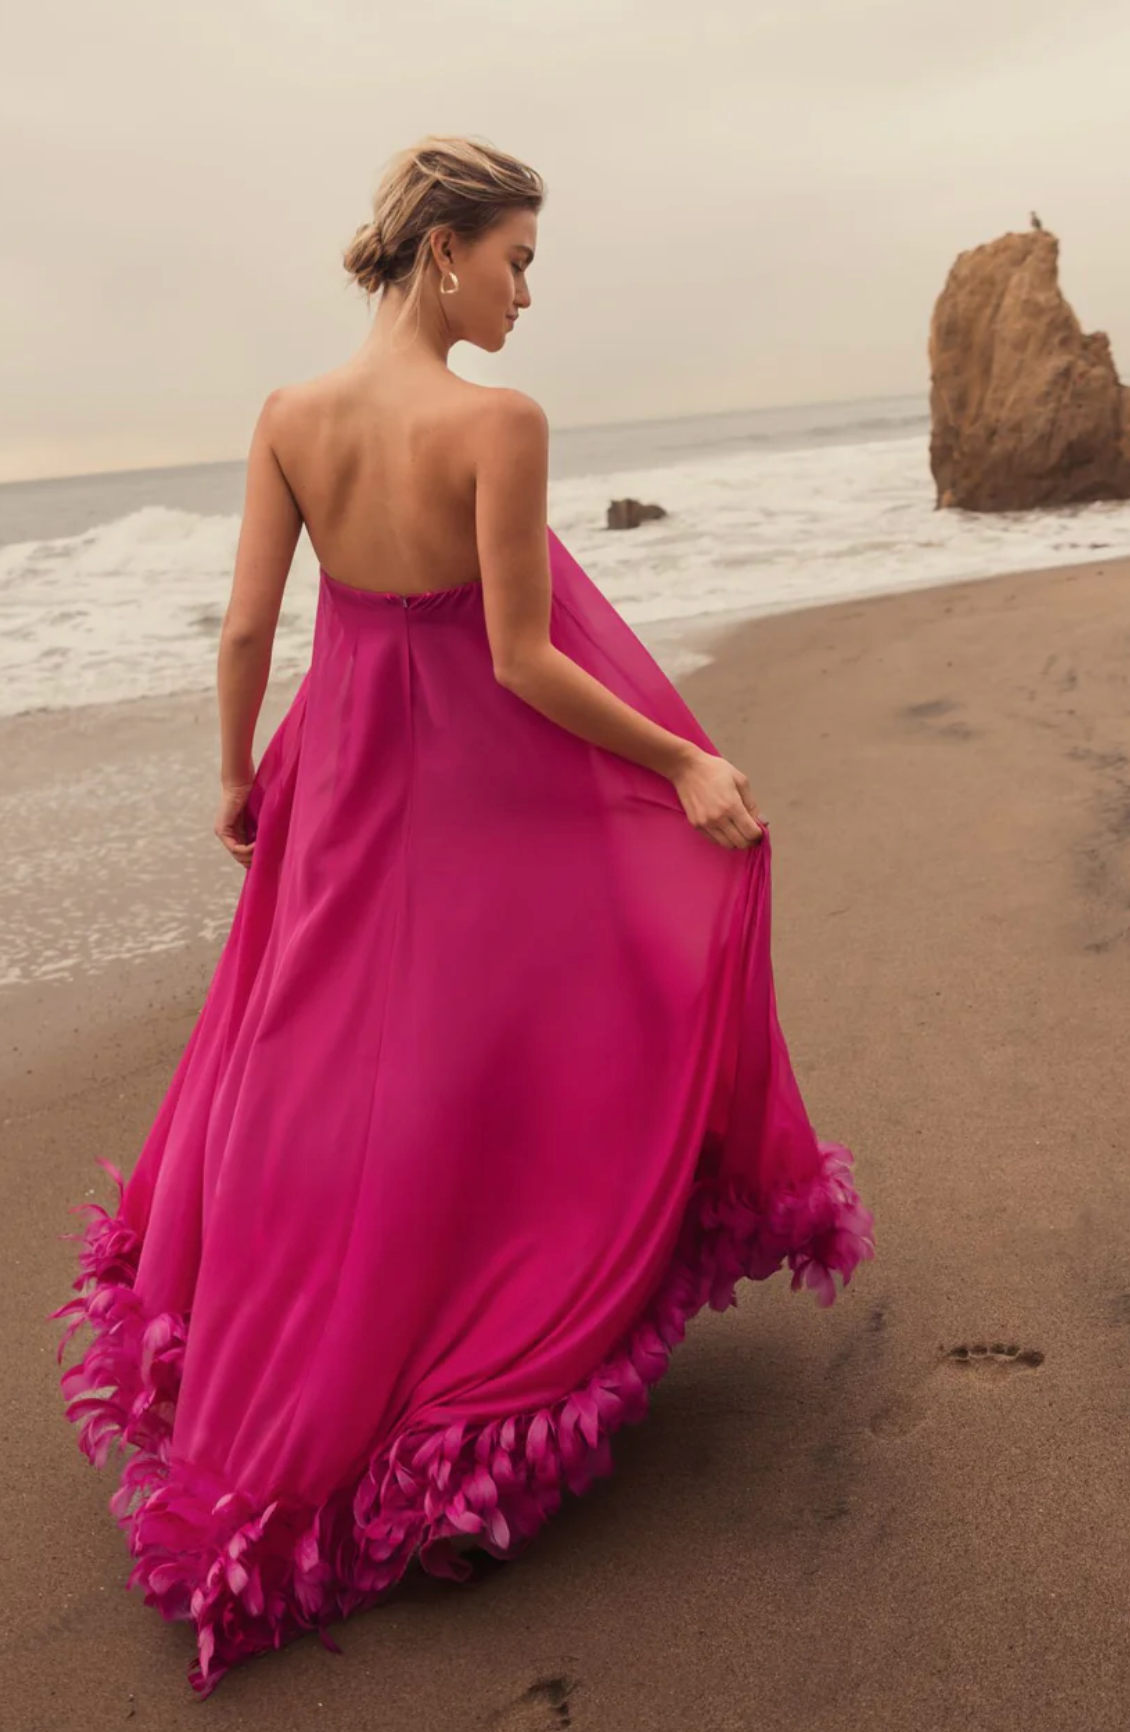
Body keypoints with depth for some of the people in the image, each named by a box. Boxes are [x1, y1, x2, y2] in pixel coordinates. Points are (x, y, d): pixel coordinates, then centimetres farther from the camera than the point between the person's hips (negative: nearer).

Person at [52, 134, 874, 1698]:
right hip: (492, 798, -6)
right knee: (468, 1084, 11)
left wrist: (239, 774, 14)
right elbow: (524, 661, -19)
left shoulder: (289, 419, -4)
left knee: (311, 1073, 21)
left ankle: (246, 1401, 39)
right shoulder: (499, 423, -20)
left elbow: (247, 624, -1)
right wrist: (686, 763, -9)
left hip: (344, 790, 6)